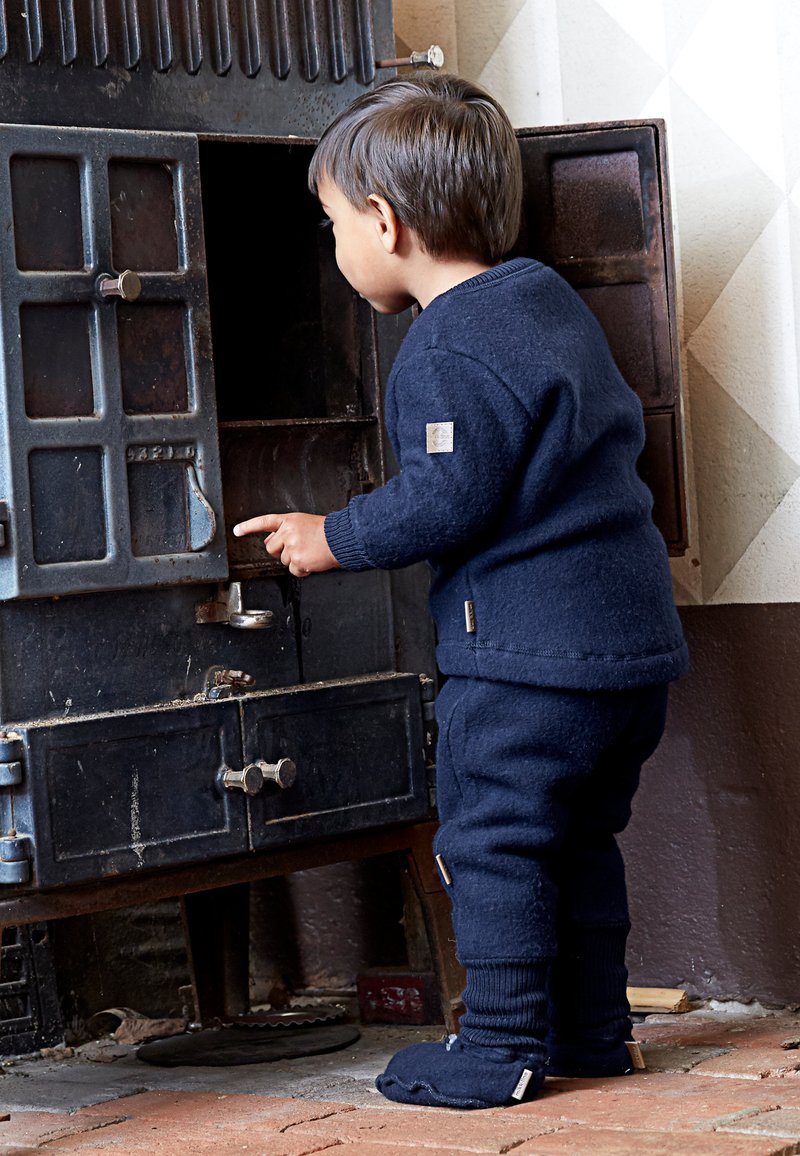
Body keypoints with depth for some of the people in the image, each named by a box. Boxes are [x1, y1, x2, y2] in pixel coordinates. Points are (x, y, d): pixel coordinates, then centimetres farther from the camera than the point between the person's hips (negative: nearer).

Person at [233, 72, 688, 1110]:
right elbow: (619, 429, 22)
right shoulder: (551, 300, 14)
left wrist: (335, 538, -7)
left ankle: (501, 1049, 4)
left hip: (527, 650, -10)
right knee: (580, 839, 18)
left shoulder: (451, 349, -15)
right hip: (635, 634, 10)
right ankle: (592, 1031, 24)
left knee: (493, 838, 0)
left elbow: (448, 500, -20)